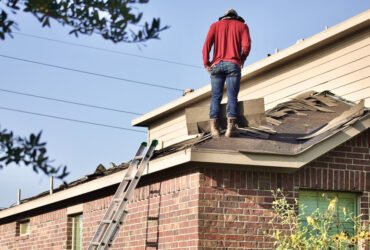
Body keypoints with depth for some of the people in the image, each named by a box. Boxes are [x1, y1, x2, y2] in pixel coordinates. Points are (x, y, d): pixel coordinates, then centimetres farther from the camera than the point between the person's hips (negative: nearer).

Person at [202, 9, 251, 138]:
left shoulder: (215, 25, 18)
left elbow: (207, 44, 2)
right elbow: (246, 45, 0)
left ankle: (214, 128, -13)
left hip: (217, 65, 1)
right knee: (232, 97, -6)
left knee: (216, 97, 0)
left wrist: (206, 63, 4)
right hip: (233, 65, -1)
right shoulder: (242, 26, 16)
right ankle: (231, 127, -20)